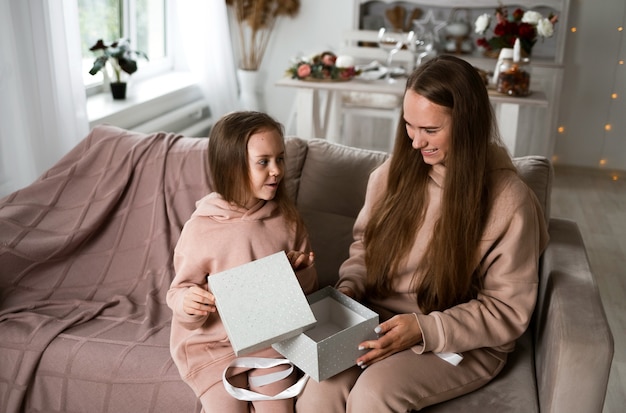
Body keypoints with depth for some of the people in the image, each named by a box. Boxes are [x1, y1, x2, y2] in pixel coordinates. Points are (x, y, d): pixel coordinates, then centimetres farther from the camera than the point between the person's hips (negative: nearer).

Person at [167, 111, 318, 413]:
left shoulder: (287, 219, -3)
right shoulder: (201, 228, -13)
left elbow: (308, 287, 7)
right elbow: (180, 292, -5)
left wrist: (300, 272, -15)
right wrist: (187, 302, -27)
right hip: (214, 344, -2)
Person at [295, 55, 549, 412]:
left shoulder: (508, 201, -16)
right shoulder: (395, 171, -2)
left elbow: (508, 310, -12)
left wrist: (426, 330, -23)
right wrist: (349, 287, -8)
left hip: (465, 342, -3)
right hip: (379, 319, 4)